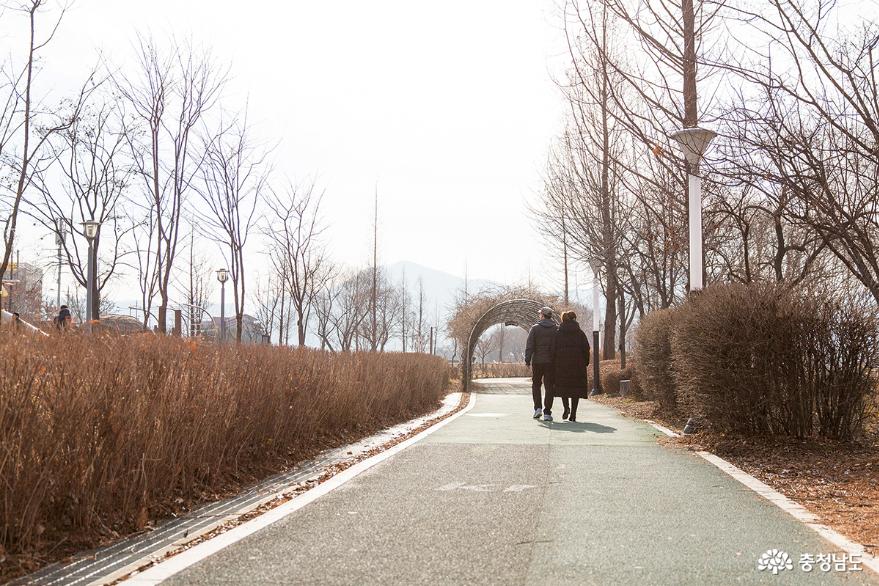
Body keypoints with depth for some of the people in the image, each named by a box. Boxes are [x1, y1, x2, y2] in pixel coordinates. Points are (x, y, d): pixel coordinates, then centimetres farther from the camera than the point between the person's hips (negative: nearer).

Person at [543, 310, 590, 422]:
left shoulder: (558, 333, 3)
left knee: (563, 385, 15)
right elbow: (586, 349, -2)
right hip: (577, 363, -1)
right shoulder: (580, 333, 2)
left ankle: (566, 407, -4)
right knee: (576, 387, 4)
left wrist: (554, 365, 4)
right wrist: (586, 363, 7)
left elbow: (554, 350, -1)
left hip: (561, 364, 1)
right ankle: (573, 413, -2)